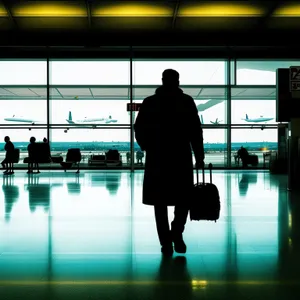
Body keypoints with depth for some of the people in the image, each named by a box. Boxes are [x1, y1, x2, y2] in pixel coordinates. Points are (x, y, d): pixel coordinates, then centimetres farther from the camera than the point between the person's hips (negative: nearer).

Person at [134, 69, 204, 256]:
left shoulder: (149, 102, 3)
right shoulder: (187, 101, 0)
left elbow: (139, 130, 4)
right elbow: (196, 132, -4)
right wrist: (199, 156, 2)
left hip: (157, 159, 1)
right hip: (181, 158, -1)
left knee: (160, 202, 7)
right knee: (183, 199, 13)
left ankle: (166, 243, 6)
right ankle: (176, 233, -6)